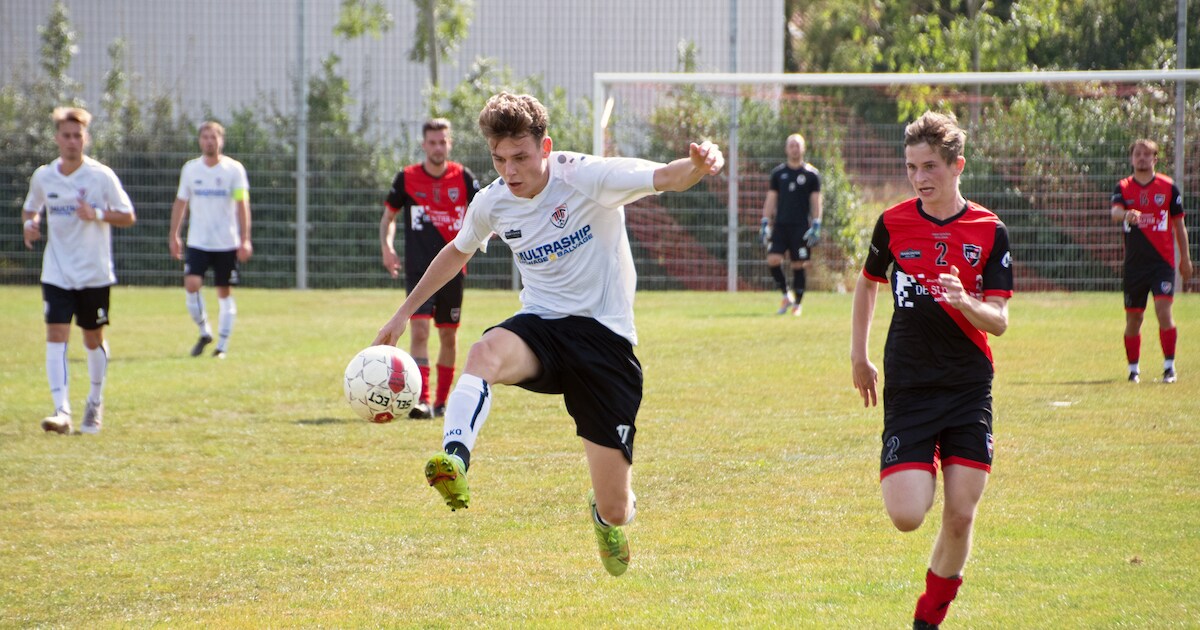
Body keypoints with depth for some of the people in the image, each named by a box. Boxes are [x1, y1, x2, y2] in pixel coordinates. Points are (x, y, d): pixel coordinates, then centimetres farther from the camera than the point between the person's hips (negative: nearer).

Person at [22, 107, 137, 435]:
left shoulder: (102, 176, -6)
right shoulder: (43, 176, 2)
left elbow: (128, 217, -2)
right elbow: (31, 208, 19)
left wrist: (98, 214, -20)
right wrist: (30, 224, -5)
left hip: (94, 272, -1)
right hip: (56, 273, 1)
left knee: (93, 339, 10)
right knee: (56, 336, -13)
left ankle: (95, 403, 32)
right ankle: (62, 411, -19)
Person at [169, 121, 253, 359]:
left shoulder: (234, 169, -3)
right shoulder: (190, 169, 5)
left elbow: (242, 205, -6)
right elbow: (181, 202, 13)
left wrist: (245, 240, -12)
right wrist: (174, 235, 10)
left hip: (227, 242, -2)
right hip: (197, 241, 2)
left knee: (225, 292, 3)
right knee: (191, 284, -15)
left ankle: (223, 344, 12)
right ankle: (204, 332, 5)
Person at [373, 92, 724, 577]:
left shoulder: (587, 177, -13)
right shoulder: (492, 204, 2)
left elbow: (664, 178, -27)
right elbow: (458, 251, 24)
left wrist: (698, 166, -50)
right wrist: (404, 312, 26)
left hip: (604, 335, -3)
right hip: (540, 326, 3)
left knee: (614, 512, -3)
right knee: (486, 353, -38)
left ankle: (609, 516, 36)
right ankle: (456, 459, -57)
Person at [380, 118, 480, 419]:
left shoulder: (463, 177, 1)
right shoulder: (407, 178, 0)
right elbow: (389, 216, 11)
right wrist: (386, 246, -5)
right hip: (418, 269, -2)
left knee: (448, 335, 8)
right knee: (419, 329, -16)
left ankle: (442, 401, 21)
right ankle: (421, 400, -20)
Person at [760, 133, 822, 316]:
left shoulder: (811, 174, 3)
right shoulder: (778, 173, 10)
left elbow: (816, 202, 2)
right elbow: (771, 200, 11)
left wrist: (815, 228, -6)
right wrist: (766, 224, 5)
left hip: (801, 226, -2)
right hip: (780, 225, 2)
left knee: (799, 265, -1)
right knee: (773, 260, -12)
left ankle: (797, 304, 9)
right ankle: (786, 295, 6)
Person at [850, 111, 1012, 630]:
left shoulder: (989, 231, -2)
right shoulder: (893, 223, 1)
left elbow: (998, 322, -4)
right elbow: (867, 284, 20)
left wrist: (966, 303, -25)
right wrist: (858, 357, 18)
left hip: (969, 389, 0)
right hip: (908, 388, 0)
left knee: (961, 517, -5)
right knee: (906, 517, -13)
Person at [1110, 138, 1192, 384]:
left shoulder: (1168, 187, 4)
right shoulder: (1123, 187, 5)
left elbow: (1178, 225, 10)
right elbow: (1114, 211, -15)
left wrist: (1185, 258, 10)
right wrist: (1125, 214, -39)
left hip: (1162, 261, -2)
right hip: (1134, 263, 2)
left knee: (1163, 310, -15)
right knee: (1133, 318, 6)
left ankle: (1169, 366, -7)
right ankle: (1133, 369, 19)